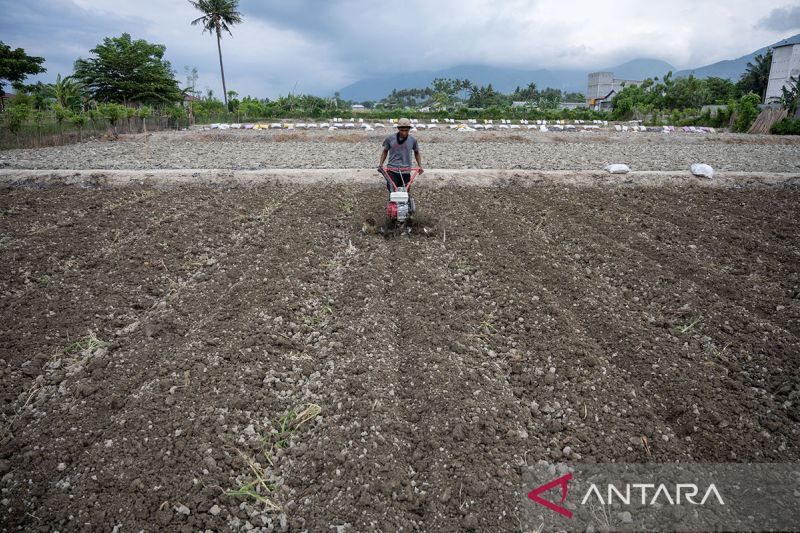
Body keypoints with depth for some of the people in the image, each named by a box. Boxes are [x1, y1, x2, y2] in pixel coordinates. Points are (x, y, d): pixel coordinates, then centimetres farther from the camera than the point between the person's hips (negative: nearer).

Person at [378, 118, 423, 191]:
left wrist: (420, 165, 6)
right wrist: (381, 163, 2)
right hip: (392, 171, -1)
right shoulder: (390, 139, 0)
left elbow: (416, 153, 18)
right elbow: (385, 151, 15)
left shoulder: (412, 140, 2)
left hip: (405, 172, 1)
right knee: (392, 190, -17)